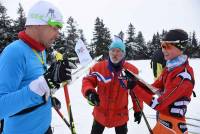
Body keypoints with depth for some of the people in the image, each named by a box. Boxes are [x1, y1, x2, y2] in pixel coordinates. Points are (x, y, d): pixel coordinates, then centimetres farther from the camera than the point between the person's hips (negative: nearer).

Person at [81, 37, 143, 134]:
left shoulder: (131, 70, -13)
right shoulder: (98, 67, -15)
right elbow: (87, 81, -6)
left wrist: (138, 110, 3)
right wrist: (89, 92, -27)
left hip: (121, 115, 0)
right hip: (100, 113, 1)